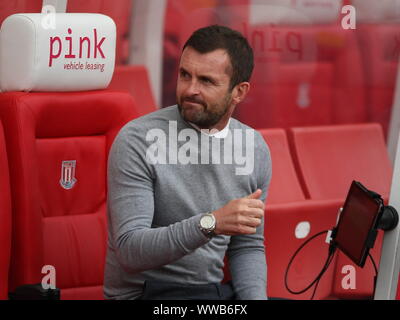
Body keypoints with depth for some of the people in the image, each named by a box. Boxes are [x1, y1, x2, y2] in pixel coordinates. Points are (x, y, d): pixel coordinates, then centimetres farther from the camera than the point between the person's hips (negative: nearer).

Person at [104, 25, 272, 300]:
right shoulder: (137, 140, -13)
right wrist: (210, 223, -32)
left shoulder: (255, 150, 4)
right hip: (143, 292, -6)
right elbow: (130, 250, -20)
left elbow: (248, 247, 12)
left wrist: (255, 297, -7)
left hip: (213, 289, 6)